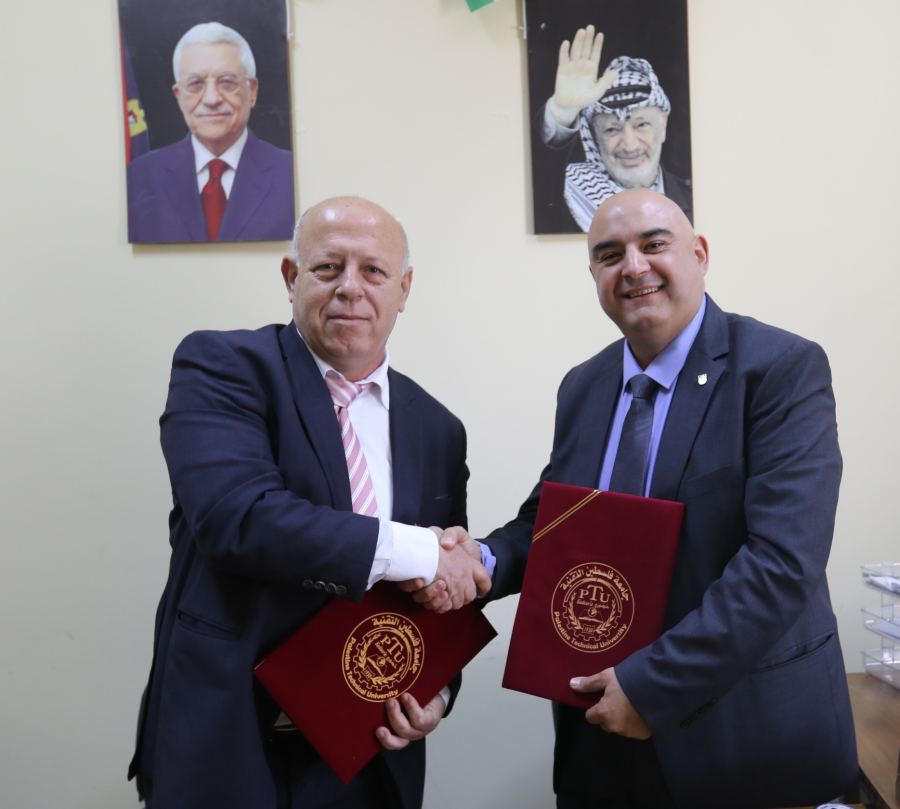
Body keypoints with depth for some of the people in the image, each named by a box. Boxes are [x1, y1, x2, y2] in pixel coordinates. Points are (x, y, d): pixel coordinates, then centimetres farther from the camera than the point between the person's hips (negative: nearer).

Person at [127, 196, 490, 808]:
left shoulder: (438, 430, 4)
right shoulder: (220, 366, -9)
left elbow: (450, 589, 10)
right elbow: (235, 512, -26)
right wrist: (416, 551, -23)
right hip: (222, 743, -3)